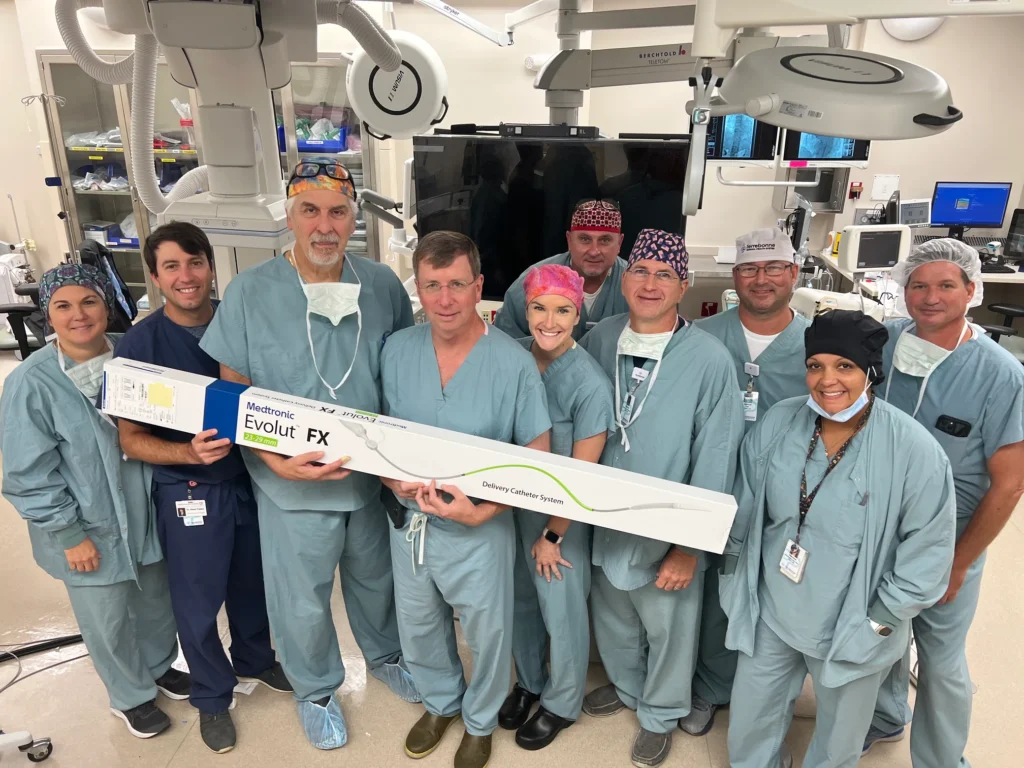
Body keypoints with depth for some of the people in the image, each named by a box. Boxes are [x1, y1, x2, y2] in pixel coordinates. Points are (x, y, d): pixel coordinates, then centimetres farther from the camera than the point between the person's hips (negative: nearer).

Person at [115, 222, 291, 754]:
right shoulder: (138, 345, -13)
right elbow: (130, 438, -10)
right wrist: (189, 453, -28)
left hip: (252, 477, 3)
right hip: (189, 492, -3)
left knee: (253, 582, 22)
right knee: (198, 602, 13)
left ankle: (255, 659, 50)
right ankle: (212, 697, 38)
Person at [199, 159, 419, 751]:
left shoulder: (382, 285, -6)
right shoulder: (249, 292, -13)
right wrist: (275, 458, -22)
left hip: (373, 476, 3)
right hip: (292, 485, -2)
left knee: (377, 578, 25)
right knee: (302, 601, 16)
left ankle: (385, 655, 55)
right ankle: (317, 689, 46)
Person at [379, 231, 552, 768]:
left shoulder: (514, 363, -19)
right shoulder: (397, 350, -6)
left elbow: (537, 456, -13)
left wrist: (482, 512, -22)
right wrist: (393, 478, -15)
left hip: (479, 529, -4)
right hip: (409, 520, 4)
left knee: (485, 634, 18)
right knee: (417, 626, 25)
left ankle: (480, 721, 50)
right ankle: (440, 702, 56)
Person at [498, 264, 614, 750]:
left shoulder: (590, 385, -23)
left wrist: (552, 536, -9)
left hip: (561, 514, -4)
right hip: (511, 502, 5)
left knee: (562, 611, 14)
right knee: (520, 599, 21)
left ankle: (561, 704, 40)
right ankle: (529, 682, 48)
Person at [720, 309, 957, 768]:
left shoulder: (914, 450, -20)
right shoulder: (776, 425, -10)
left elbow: (929, 551, -12)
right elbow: (743, 515, 1)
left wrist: (878, 621, -9)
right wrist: (738, 584, 4)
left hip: (851, 631, -3)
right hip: (769, 616, 3)